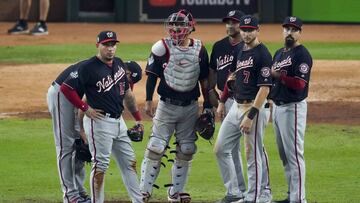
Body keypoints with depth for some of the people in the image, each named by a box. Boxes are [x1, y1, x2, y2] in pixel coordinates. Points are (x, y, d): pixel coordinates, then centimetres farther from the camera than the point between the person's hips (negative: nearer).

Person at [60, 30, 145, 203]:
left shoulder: (119, 64, 11)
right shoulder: (88, 67, -13)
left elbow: (127, 93, 20)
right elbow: (66, 88, -14)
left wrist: (138, 118, 18)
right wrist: (86, 109, -14)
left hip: (119, 122, 8)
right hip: (99, 122, -8)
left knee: (129, 162, 12)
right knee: (100, 165, -7)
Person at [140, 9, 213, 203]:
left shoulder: (199, 49, 2)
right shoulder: (162, 47, -7)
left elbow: (204, 79, 8)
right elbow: (152, 75, -3)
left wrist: (208, 106, 6)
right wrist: (148, 101, -7)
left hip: (190, 107, 3)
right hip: (167, 105, -3)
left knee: (186, 150, 5)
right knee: (155, 148, -6)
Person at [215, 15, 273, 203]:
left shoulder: (262, 54, -14)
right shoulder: (240, 51, 12)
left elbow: (265, 88, -19)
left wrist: (250, 116, -23)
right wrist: (222, 101, 18)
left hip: (254, 107, -9)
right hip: (236, 106, 9)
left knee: (252, 156, -3)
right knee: (220, 149, 9)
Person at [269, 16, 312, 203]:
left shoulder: (302, 55, -11)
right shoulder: (279, 53, 17)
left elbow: (299, 84, -19)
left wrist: (278, 75, -21)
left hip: (292, 108, -9)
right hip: (277, 107, 9)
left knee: (294, 154, -10)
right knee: (284, 155, 13)